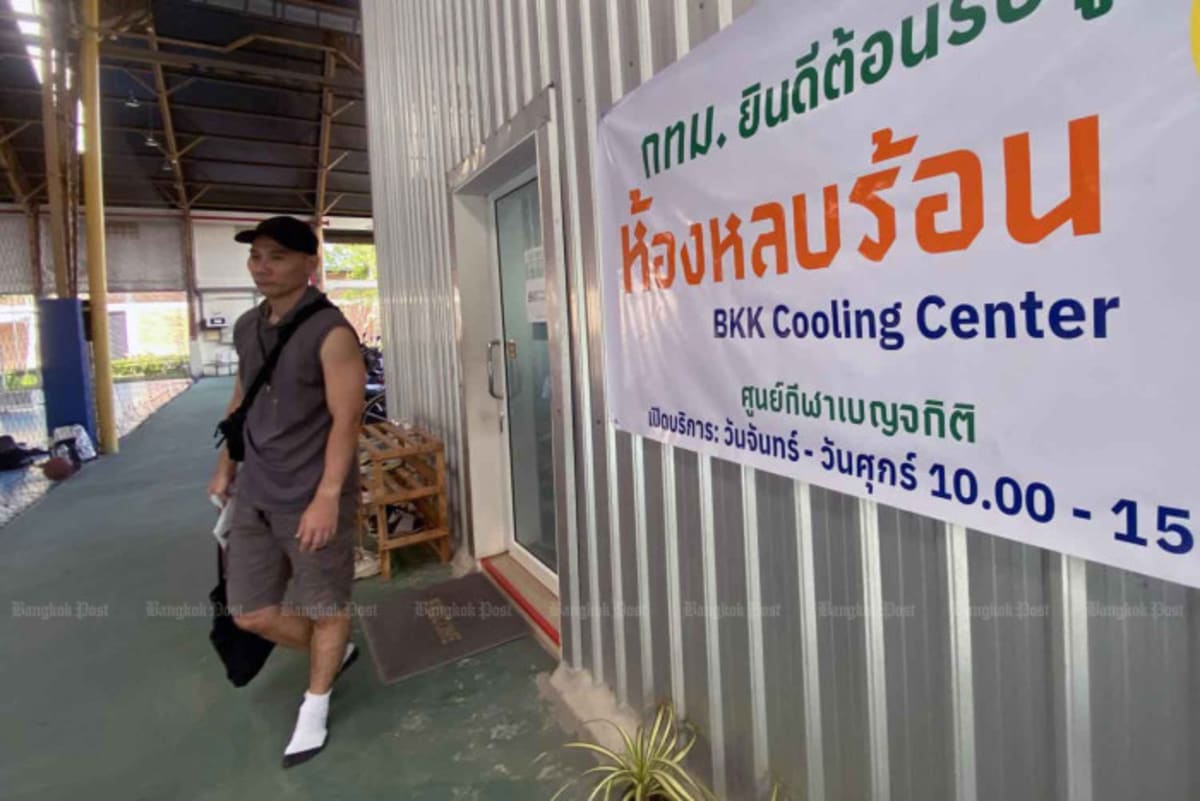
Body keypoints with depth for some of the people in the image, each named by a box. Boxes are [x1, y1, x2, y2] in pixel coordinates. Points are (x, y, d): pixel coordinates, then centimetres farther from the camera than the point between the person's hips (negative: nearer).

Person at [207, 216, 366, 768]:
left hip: (313, 499, -7)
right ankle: (334, 656, 39)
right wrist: (225, 468, 23)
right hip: (255, 496, 7)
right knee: (251, 613, 14)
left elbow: (345, 419, -19)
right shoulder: (247, 327, 9)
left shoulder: (331, 333, -15)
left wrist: (327, 497, -24)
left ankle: (314, 706, 34)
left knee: (324, 610, 9)